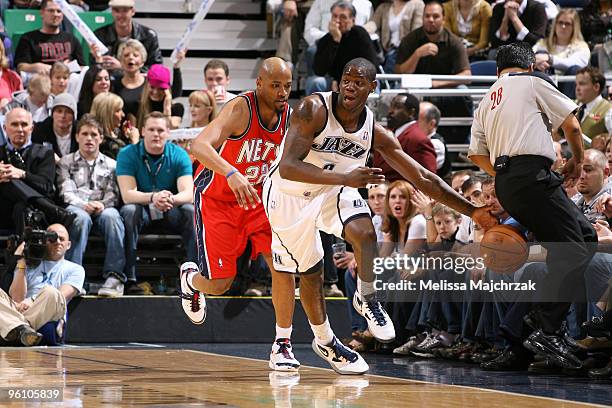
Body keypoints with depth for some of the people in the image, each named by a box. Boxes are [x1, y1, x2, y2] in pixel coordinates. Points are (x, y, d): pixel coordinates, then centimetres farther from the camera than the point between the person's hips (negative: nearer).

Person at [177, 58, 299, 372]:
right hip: (217, 198, -5)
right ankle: (191, 278, 36)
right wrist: (231, 173, -60)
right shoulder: (240, 109, -27)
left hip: (257, 196, 5)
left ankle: (282, 345, -4)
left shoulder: (289, 115, -7)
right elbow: (199, 146, -44)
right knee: (220, 284, -3)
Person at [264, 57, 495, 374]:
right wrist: (345, 178, -48)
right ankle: (324, 342, 29)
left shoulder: (375, 132, -15)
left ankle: (367, 300, -1)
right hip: (288, 194, -3)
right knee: (310, 273, 6)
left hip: (333, 190, 3)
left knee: (365, 232, -26)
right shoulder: (313, 110, -29)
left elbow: (422, 178, -11)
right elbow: (288, 167, -37)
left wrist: (472, 211, -17)